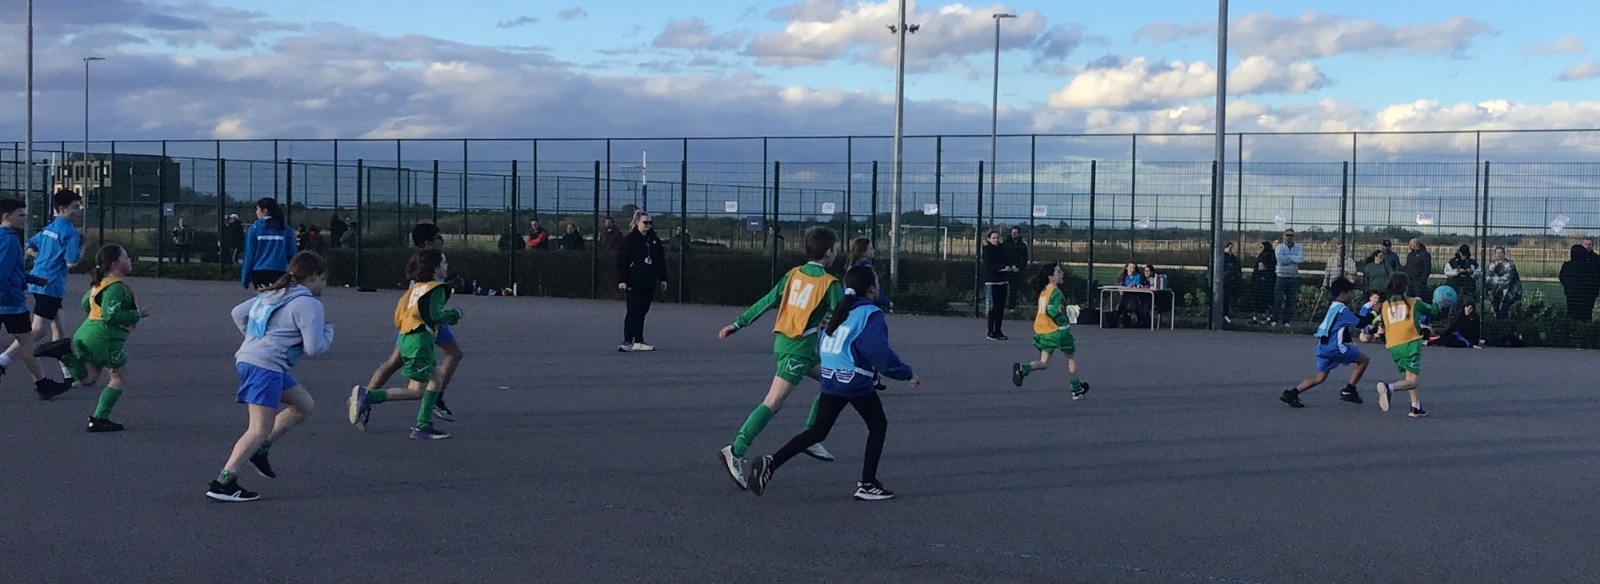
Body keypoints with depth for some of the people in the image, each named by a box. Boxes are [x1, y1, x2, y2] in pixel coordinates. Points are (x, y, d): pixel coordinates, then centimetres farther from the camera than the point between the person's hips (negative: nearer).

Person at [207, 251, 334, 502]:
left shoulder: (275, 294, 20)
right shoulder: (309, 304, -7)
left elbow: (238, 312, 24)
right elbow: (314, 347, -11)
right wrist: (328, 329, 7)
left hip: (249, 357, 10)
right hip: (265, 365, -10)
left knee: (304, 405, 19)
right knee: (260, 429, -11)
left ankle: (260, 449, 14)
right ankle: (223, 483, -15)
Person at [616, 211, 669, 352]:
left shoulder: (654, 239, 11)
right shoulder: (629, 239, -6)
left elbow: (661, 260, 17)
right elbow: (621, 260, -8)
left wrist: (663, 279, 13)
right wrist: (622, 280, -14)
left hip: (649, 282, 6)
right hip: (634, 282, -6)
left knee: (642, 311, 10)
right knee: (633, 311, -10)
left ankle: (638, 341, 16)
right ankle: (627, 341, -11)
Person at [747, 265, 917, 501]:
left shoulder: (840, 310, 14)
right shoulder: (871, 315, -9)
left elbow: (823, 344, 19)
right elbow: (880, 352, -19)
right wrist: (907, 374, -11)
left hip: (830, 380, 7)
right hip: (855, 382, -7)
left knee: (818, 431, 10)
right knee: (878, 425, 13)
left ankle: (771, 463, -5)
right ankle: (867, 485, 12)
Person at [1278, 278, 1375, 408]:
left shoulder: (1335, 307, 19)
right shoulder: (1342, 310, -11)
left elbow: (1356, 318, 28)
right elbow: (1360, 324, -14)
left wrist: (1369, 305, 27)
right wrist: (1374, 312, -4)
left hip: (1323, 345, 9)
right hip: (1334, 346, -9)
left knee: (1320, 377, 13)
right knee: (1363, 360, 4)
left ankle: (1291, 394, 1)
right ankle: (1348, 391, 4)